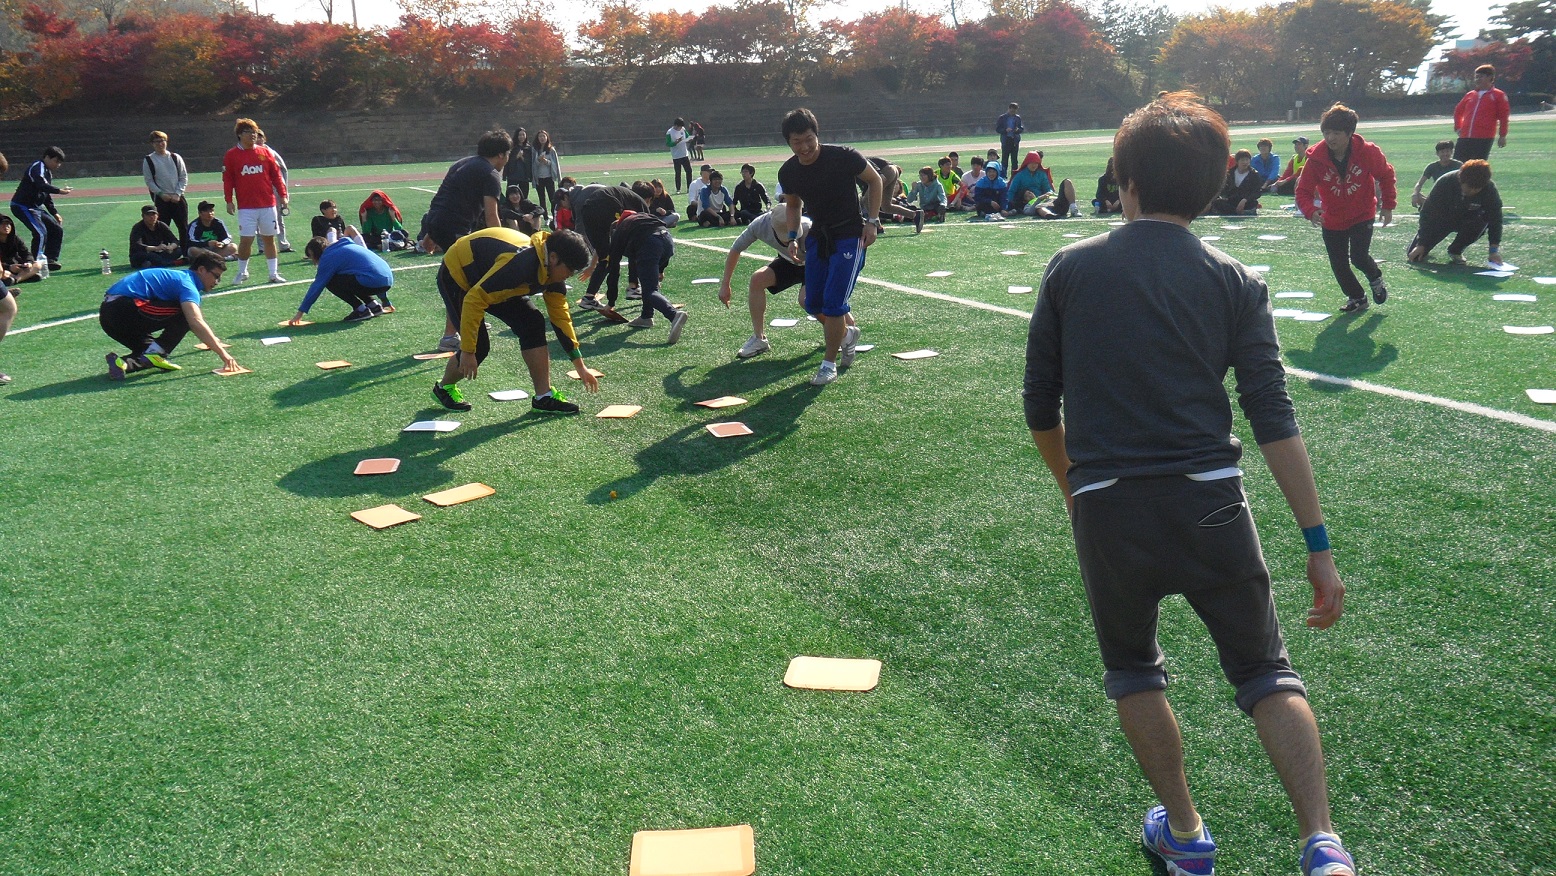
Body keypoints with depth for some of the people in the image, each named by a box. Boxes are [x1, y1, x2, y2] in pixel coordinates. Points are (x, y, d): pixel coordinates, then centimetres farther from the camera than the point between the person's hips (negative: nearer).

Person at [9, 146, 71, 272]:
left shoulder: (48, 172, 16)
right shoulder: (37, 167, -13)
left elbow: (47, 195, 22)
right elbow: (41, 185, -34)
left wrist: (54, 213, 17)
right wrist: (59, 190, -41)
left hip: (36, 207, 10)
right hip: (23, 206, -10)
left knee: (57, 229, 10)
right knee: (41, 233, -22)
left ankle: (50, 261, 16)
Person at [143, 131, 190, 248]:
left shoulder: (176, 158, 6)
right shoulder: (148, 160, 1)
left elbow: (184, 177, 5)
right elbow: (149, 181, 0)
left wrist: (177, 194, -6)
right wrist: (161, 194, -12)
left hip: (178, 198, 2)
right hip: (161, 199, -2)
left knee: (184, 227, 2)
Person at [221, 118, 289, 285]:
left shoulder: (265, 152, 7)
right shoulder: (231, 155, 1)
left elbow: (276, 175, 8)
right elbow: (227, 180, 0)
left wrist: (283, 195, 2)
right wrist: (228, 201, -5)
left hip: (268, 205, 2)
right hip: (246, 207, -2)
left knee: (269, 239, 8)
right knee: (245, 240, -4)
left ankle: (274, 273, 14)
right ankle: (242, 272, 14)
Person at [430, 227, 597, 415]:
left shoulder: (551, 267, -12)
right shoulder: (519, 264, -40)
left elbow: (560, 317, -2)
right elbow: (473, 300, -37)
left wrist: (581, 367, -1)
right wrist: (467, 351, -32)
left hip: (488, 276, 8)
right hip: (456, 275, -8)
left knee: (532, 324, -9)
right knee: (479, 347, -12)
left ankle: (544, 397, -3)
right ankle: (444, 388, 18)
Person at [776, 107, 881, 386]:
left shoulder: (843, 157, -20)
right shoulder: (788, 172, -6)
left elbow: (874, 179, -4)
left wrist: (872, 221, -10)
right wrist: (792, 237, 0)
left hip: (850, 235, -5)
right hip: (818, 236, 5)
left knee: (834, 303, -13)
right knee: (814, 305, 8)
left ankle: (829, 364, 3)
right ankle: (847, 333, 38)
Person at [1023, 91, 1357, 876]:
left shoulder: (1070, 268, 2)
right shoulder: (1236, 283, 2)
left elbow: (1040, 408, 6)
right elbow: (1274, 421, -5)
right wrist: (1318, 544, -2)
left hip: (1106, 509, 0)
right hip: (1210, 502, 1)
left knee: (1133, 673, 22)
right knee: (1267, 675, 15)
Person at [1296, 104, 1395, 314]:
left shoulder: (1367, 152, -19)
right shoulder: (1315, 158, -20)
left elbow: (1386, 175, -2)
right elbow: (1303, 191, -18)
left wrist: (1388, 206, 0)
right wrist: (1311, 212, -38)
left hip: (1362, 215, -2)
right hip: (1332, 219, 2)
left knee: (1359, 256, -15)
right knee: (1338, 265, 5)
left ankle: (1376, 279, 20)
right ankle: (1356, 298, 31)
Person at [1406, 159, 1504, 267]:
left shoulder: (1489, 189, -28)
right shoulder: (1445, 182, -31)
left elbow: (1495, 219, -19)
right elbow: (1428, 213, -25)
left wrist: (1494, 249, -26)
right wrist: (1421, 244, -26)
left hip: (1468, 221, 1)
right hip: (1442, 219, -1)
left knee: (1481, 221, -35)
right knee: (1414, 256, -13)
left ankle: (1456, 251, -7)